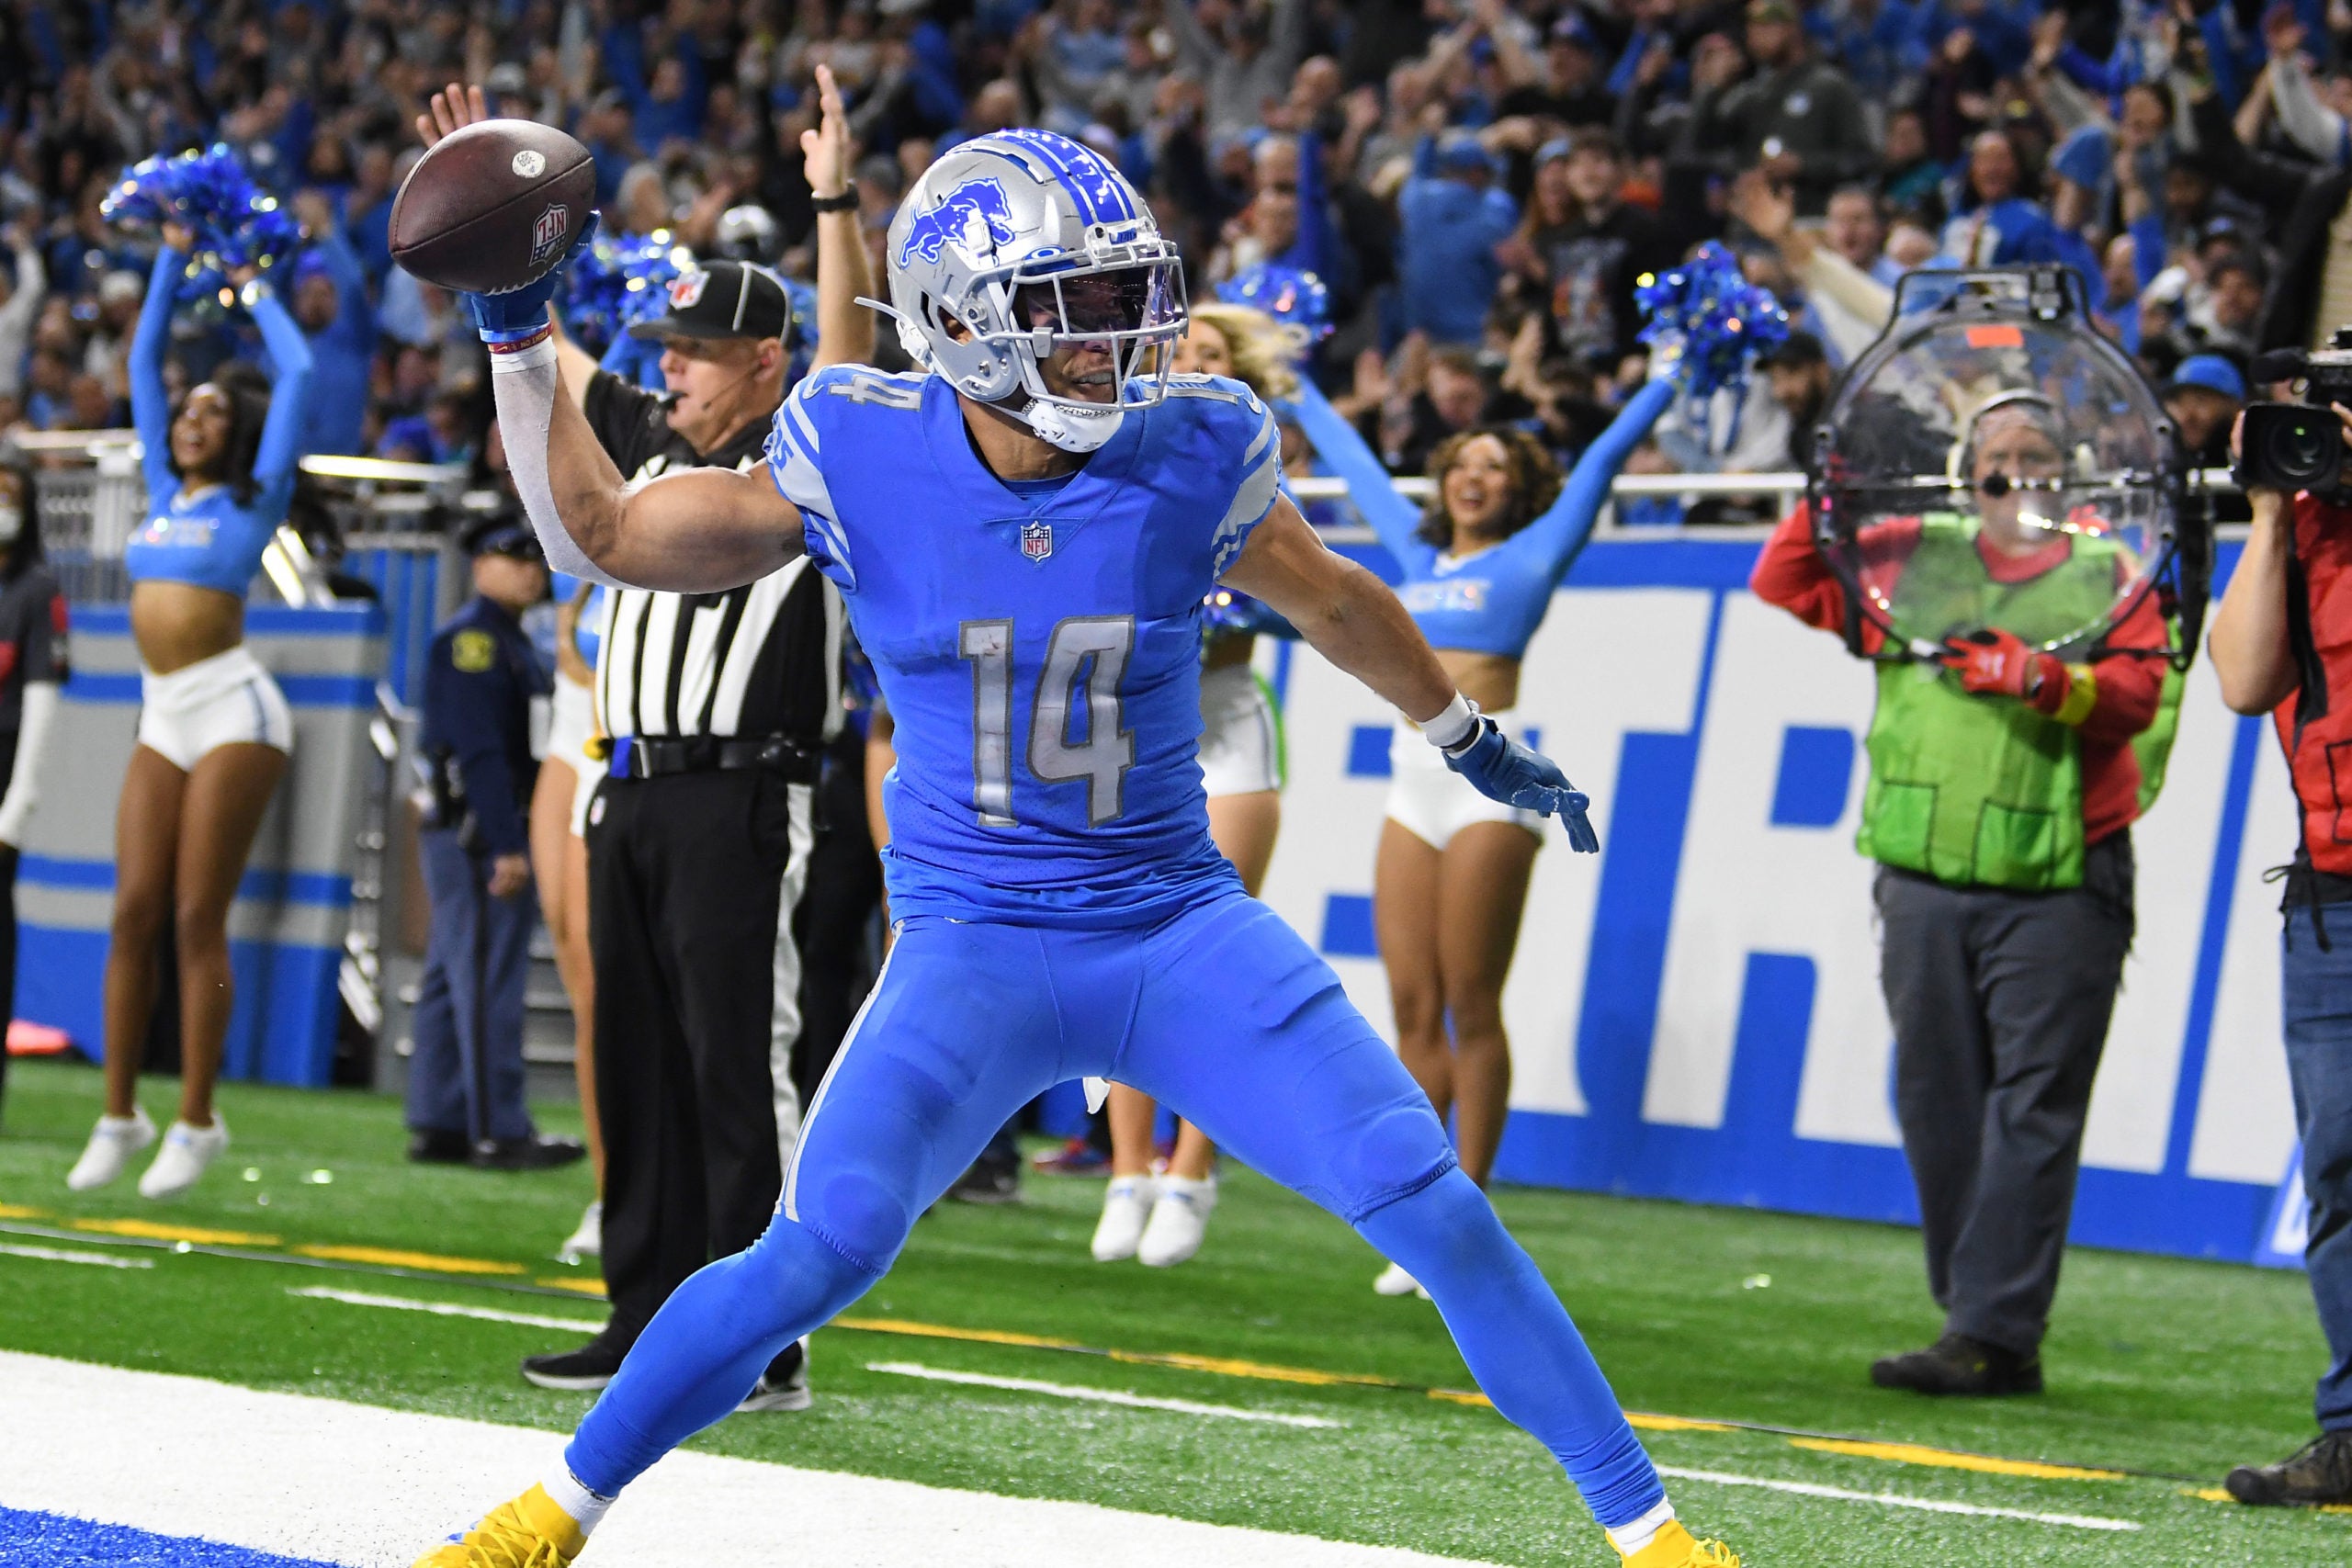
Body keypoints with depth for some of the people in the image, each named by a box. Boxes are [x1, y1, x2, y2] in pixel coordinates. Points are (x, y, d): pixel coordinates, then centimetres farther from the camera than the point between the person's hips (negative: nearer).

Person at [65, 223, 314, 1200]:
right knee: (134, 913, -1)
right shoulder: (165, 493, 17)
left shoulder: (252, 498, 3)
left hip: (231, 709, -5)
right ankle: (119, 1117, 1)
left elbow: (297, 375, -1)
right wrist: (173, 258, 25)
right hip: (162, 716, 5)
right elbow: (142, 360, 24)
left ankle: (196, 1124, -6)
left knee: (197, 917, -8)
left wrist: (254, 289, 13)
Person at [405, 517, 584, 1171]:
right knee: (488, 980, -9)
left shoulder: (512, 643, 21)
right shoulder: (470, 638, -11)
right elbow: (478, 749, -18)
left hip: (493, 835, 10)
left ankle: (437, 1125, 14)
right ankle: (498, 1132, -10)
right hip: (475, 833, -10)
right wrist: (507, 845, -22)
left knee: (455, 980, 11)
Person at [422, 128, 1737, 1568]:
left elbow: (1330, 598, 13)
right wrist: (519, 333, -5)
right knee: (820, 1255, -17)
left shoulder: (1193, 453, -8)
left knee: (1435, 1208, -8)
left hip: (1181, 929, 1)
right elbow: (598, 536, 1)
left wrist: (1471, 736, 28)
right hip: (975, 947, -1)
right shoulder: (862, 457, -10)